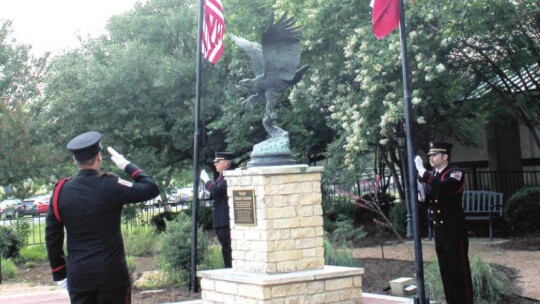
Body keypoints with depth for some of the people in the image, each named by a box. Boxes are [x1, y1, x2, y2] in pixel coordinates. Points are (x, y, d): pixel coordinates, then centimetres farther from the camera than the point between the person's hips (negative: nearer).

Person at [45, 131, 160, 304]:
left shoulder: (60, 191, 0)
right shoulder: (110, 186, -12)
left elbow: (52, 238, 5)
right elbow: (151, 189, -6)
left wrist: (59, 274, 15)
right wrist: (127, 165, 5)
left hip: (78, 276, 3)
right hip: (112, 274, -3)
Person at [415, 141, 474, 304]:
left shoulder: (455, 173, -11)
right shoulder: (432, 175, 11)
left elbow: (442, 186, -31)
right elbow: (429, 198, 15)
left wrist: (422, 171, -29)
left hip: (454, 230, -7)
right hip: (439, 231, 7)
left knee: (460, 269, -2)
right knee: (445, 270, 12)